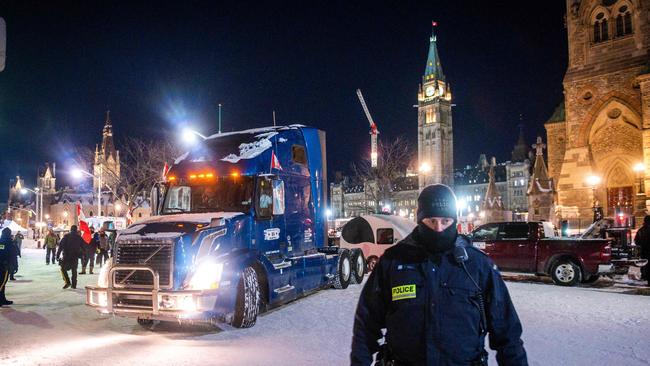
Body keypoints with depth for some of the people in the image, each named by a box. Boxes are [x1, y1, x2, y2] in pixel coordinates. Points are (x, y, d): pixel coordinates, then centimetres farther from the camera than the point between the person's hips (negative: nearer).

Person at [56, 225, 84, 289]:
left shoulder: (66, 236, -2)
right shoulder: (79, 237, 5)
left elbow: (61, 246, -8)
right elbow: (83, 246, 9)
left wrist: (58, 255, -6)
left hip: (66, 256, -3)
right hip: (75, 257, 3)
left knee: (63, 269, 9)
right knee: (74, 271, 12)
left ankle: (67, 282, -6)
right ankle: (74, 285, 12)